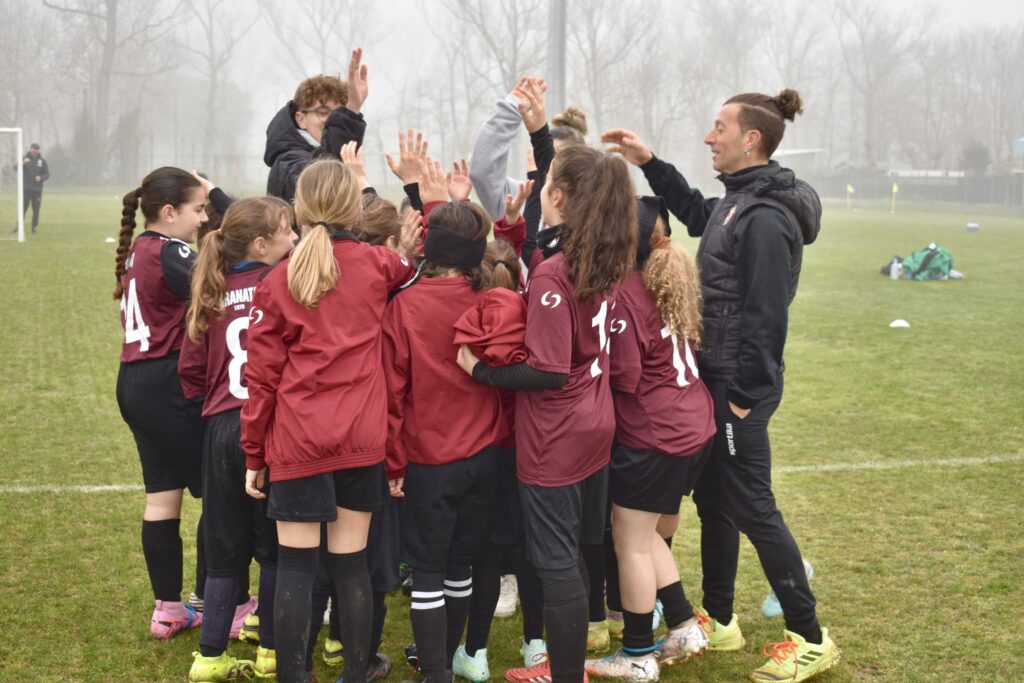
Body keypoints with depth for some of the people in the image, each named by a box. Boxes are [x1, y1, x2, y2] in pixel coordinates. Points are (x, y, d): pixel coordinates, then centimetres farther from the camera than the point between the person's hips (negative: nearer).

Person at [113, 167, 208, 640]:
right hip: (171, 386, -9)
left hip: (136, 383, 9)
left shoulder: (138, 251, 14)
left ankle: (167, 609, 19)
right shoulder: (170, 253, -14)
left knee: (162, 496, 12)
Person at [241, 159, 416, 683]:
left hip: (297, 442, -2)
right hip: (362, 440, 2)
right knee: (350, 563, 10)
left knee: (295, 565, 4)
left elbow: (261, 377, -2)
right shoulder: (378, 266, 0)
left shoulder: (278, 281, -3)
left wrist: (253, 455, 5)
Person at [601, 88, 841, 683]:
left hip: (740, 387, -10)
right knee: (714, 501, 18)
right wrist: (649, 163, 25)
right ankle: (718, 620, 32)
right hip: (719, 378, 10)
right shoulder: (738, 202, 9)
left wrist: (745, 396, -20)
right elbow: (696, 213, 32)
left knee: (751, 508, -3)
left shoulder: (766, 218, -21)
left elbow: (767, 318, -23)